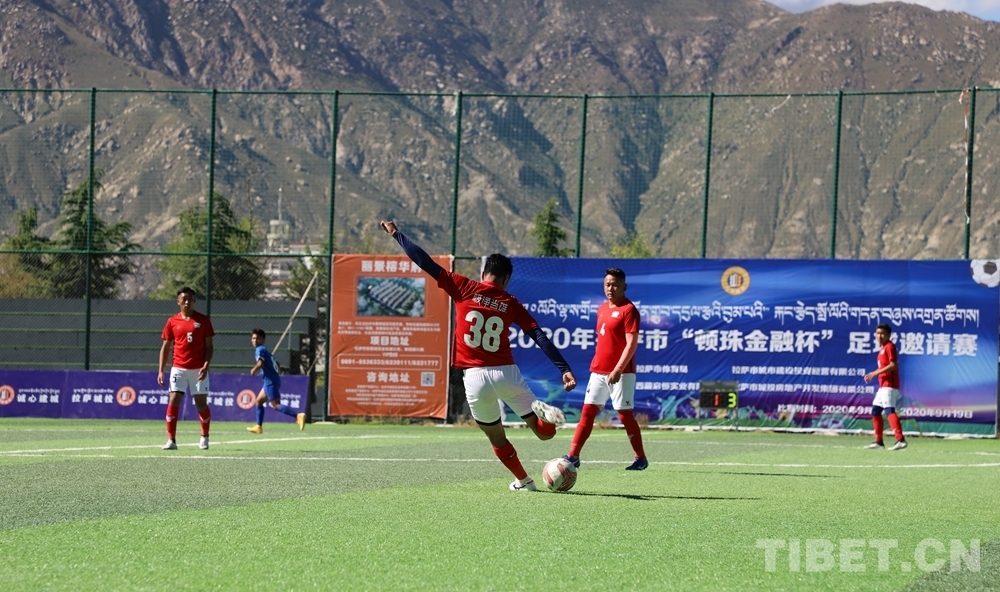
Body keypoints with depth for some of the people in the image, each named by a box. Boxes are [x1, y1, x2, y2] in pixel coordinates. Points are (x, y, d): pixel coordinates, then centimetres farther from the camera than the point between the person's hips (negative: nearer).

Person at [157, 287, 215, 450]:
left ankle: (204, 437, 23)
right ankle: (171, 440, -8)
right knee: (173, 401, -10)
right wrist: (161, 371, 1)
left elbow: (209, 346, 2)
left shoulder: (203, 320, 2)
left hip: (198, 369, -1)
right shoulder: (172, 322, 5)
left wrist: (206, 366, -12)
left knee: (201, 403, 4)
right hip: (179, 368, 1)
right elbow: (165, 347, 9)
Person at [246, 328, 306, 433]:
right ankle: (259, 426, 22)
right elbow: (276, 363, 26)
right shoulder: (265, 349, 22)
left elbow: (260, 363, -23)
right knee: (259, 401, 20)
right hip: (269, 381, 10)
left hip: (270, 381, -10)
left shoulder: (259, 350, -6)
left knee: (275, 405, -16)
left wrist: (253, 370, -7)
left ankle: (298, 416, -31)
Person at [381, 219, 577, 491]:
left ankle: (523, 481, 19)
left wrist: (396, 234, 9)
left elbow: (426, 263, 0)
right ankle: (541, 411, -26)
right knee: (545, 432, 4)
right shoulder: (511, 304, 5)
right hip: (507, 374, 0)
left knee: (497, 438, 19)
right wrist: (564, 369, -3)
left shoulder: (464, 289, 0)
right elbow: (540, 337, -2)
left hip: (475, 377, 0)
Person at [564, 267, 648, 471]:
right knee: (587, 412, 4)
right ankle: (573, 456, 6)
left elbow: (632, 343, -17)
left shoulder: (628, 310, -11)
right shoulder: (602, 309, 13)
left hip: (620, 373, -7)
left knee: (625, 414, -4)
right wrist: (597, 365, 18)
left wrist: (618, 370, -23)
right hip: (599, 371, 7)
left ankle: (641, 459, 7)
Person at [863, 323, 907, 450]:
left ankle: (900, 440, -34)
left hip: (889, 384, -11)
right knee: (875, 410, 16)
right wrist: (873, 374, 10)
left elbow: (893, 365, -21)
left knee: (889, 410, -22)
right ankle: (878, 442, 23)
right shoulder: (882, 348, 19)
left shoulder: (889, 346, -9)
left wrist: (876, 373, -21)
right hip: (883, 385, 11)